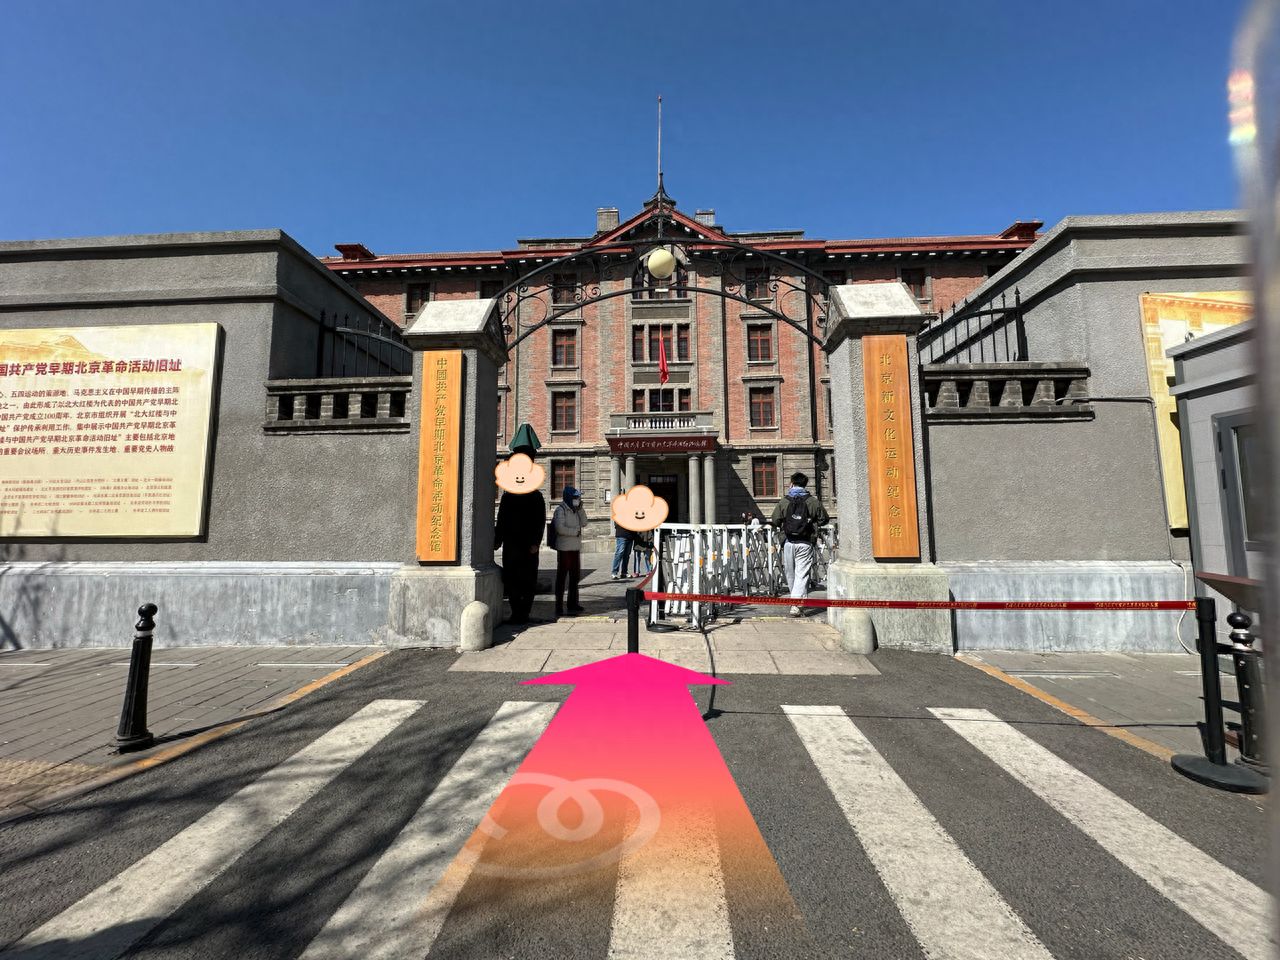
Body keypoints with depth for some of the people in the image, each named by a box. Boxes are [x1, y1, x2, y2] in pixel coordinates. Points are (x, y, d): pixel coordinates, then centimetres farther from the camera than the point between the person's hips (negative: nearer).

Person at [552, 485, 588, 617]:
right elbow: (560, 528, -20)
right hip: (564, 548, -8)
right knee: (562, 577, -2)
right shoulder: (560, 509, -10)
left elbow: (584, 524, 10)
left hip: (576, 548, 8)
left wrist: (580, 509, 1)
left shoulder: (575, 510, 14)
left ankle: (573, 604, 24)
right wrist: (576, 532, -11)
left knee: (575, 576, 13)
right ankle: (559, 606, 3)